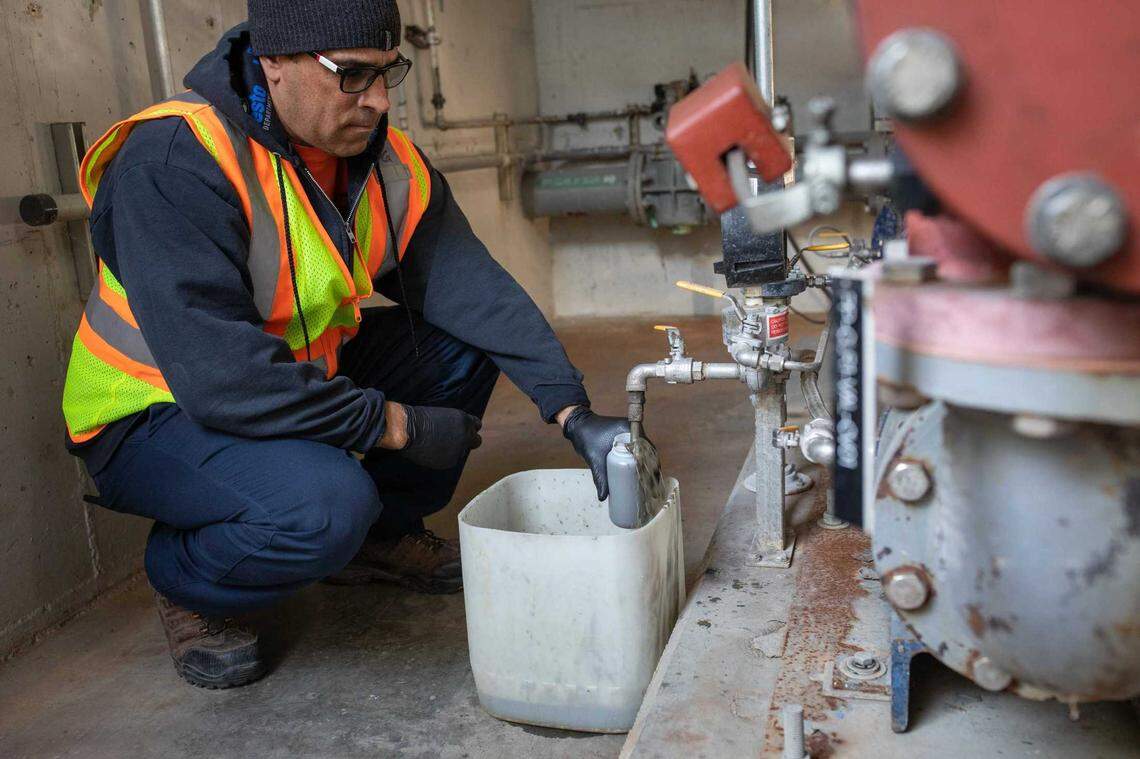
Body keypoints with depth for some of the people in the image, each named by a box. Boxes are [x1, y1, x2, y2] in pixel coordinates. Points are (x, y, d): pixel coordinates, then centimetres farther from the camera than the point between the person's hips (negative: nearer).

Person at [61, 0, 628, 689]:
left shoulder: (390, 165, -6)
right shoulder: (173, 162, -28)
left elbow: (477, 290, -10)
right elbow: (220, 375, -34)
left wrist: (574, 411, -21)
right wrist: (397, 425, -28)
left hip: (302, 372, 7)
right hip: (153, 417, -7)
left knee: (468, 345, -5)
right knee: (324, 502, -35)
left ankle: (380, 535, 13)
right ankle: (185, 580, 0)